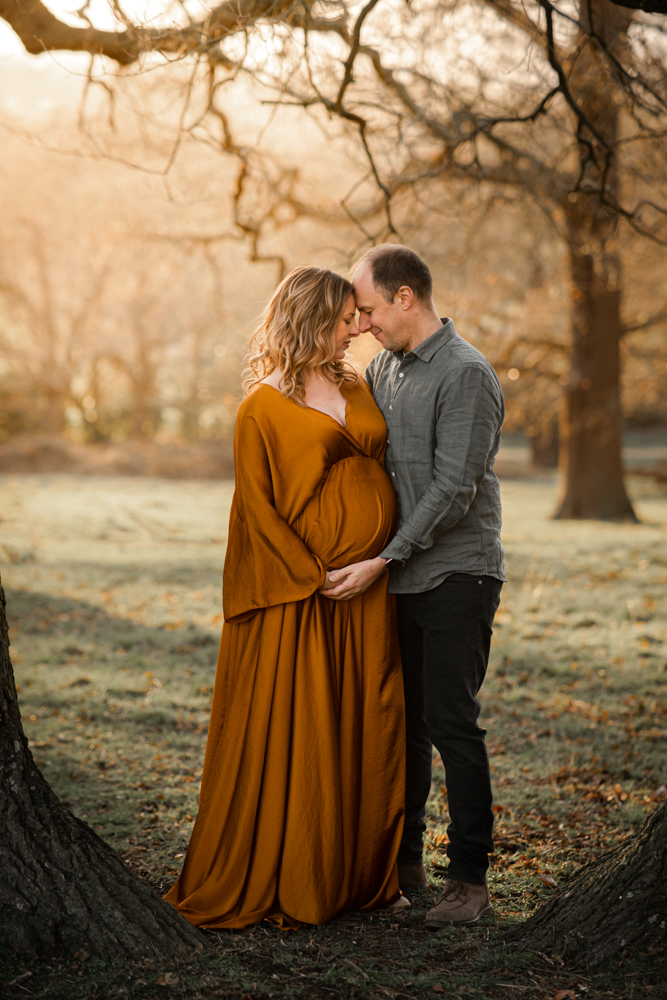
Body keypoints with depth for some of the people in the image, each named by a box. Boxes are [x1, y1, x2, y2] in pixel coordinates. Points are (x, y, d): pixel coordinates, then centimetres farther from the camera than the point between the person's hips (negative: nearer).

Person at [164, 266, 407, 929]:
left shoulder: (356, 389, 14)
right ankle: (287, 882, 11)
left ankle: (363, 874, 20)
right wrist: (315, 577, -13)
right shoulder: (263, 408, -5)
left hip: (370, 585, 6)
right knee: (293, 737, -1)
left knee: (369, 729, 9)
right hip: (297, 597, -6)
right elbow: (258, 508, -7)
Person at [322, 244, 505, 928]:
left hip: (456, 576, -7)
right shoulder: (383, 369, 13)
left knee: (451, 723, -7)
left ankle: (469, 878, 2)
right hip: (399, 577, 7)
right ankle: (402, 859, 24)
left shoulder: (467, 375, -12)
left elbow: (453, 489, -18)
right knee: (402, 720, 12)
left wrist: (382, 560, -18)